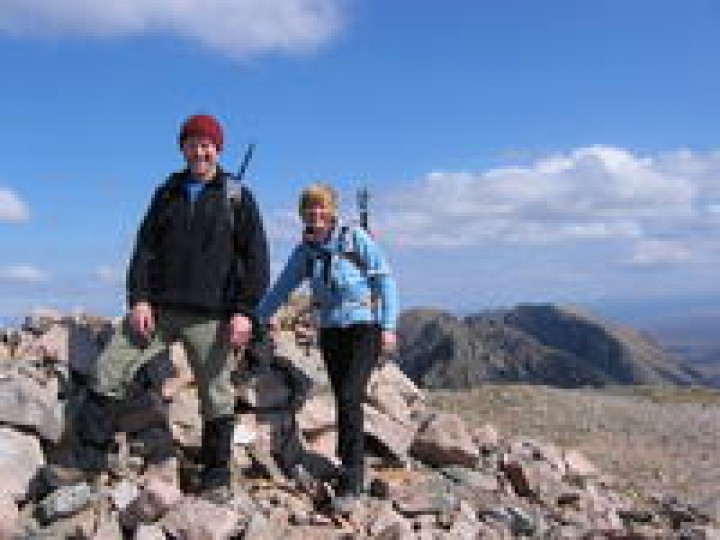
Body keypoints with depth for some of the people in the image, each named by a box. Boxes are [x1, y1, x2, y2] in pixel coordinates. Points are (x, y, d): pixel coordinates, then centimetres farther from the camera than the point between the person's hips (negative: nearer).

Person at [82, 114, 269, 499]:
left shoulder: (237, 197, 4)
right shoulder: (167, 193, 14)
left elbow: (255, 257, -2)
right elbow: (145, 248, 9)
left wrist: (244, 310, -11)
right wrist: (139, 298, -5)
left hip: (209, 315, -3)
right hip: (158, 308, 3)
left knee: (216, 395, 2)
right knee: (108, 371, -3)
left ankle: (216, 479, 15)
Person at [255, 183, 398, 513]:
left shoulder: (355, 238, -6)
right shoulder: (304, 251, 6)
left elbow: (385, 279, -4)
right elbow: (282, 289, 16)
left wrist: (389, 326, -9)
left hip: (365, 327, -5)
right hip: (330, 331, 5)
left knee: (350, 397, -16)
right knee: (344, 402, 5)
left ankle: (350, 484, -10)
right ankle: (354, 473, 18)